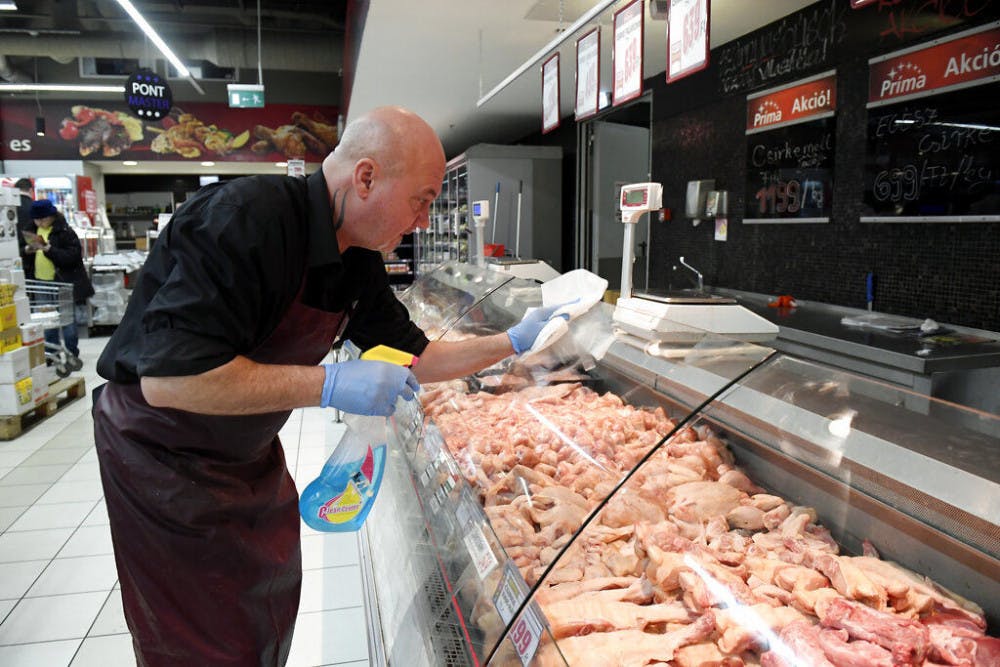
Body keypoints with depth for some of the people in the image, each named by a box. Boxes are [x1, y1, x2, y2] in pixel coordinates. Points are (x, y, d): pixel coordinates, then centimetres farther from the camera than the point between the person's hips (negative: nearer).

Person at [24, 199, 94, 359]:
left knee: (67, 321, 3)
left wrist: (49, 249, -24)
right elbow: (22, 255, 14)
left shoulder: (64, 232, -9)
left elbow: (73, 256, -17)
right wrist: (27, 250, -8)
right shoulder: (32, 231, 8)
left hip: (63, 283, -5)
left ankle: (72, 354, 15)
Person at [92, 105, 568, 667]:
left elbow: (414, 360, 5)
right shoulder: (245, 219, -31)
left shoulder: (359, 263, -4)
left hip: (249, 452, 8)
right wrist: (330, 384, -35)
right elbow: (170, 379, -35)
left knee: (272, 608, 19)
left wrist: (512, 342, -2)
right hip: (161, 457, -7)